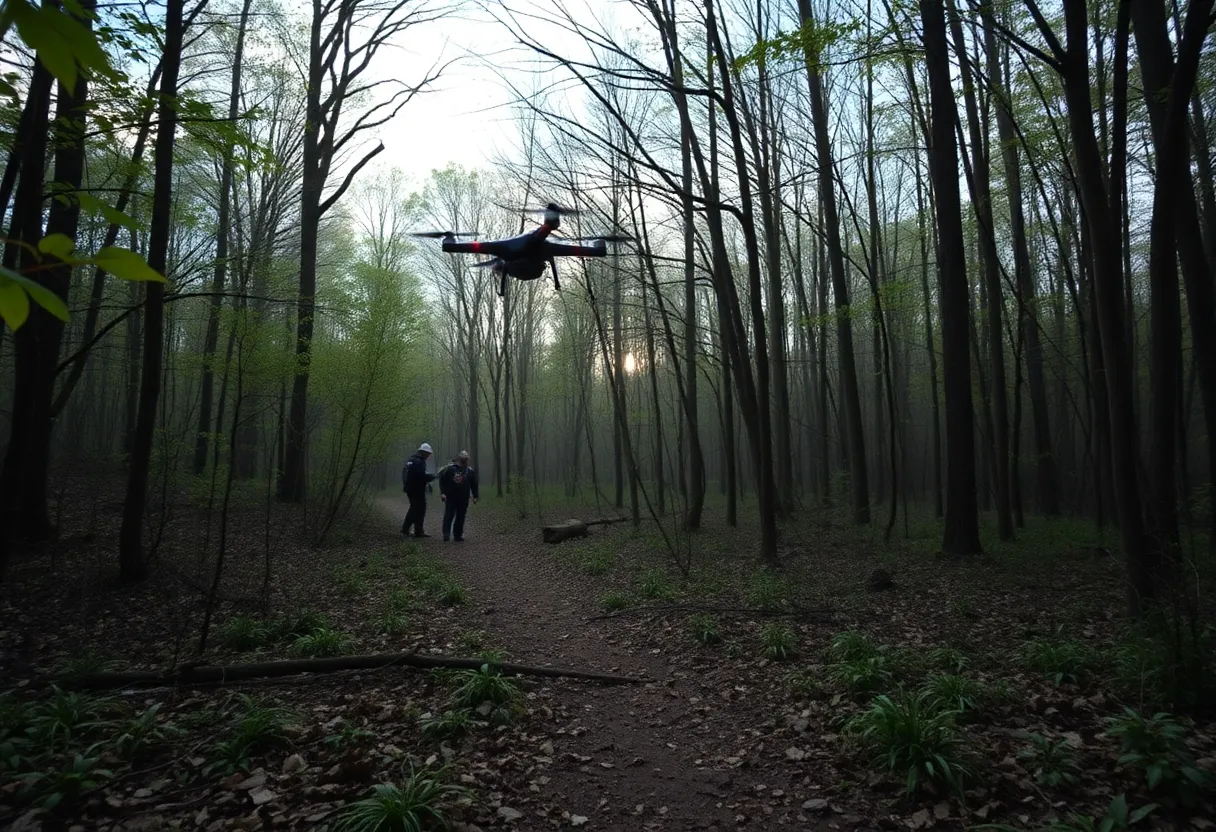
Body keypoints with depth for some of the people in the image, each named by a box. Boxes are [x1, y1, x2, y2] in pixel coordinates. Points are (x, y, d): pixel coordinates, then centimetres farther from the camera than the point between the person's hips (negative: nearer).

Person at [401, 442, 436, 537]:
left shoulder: (410, 460, 14)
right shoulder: (419, 462, -18)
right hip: (417, 490, -9)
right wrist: (433, 476, -7)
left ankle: (405, 529, 24)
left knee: (414, 509, 20)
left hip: (409, 489, 9)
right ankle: (418, 532, 3)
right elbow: (423, 476, -24)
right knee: (420, 510, 0)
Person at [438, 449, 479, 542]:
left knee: (460, 517, 5)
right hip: (450, 497, -3)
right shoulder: (449, 468, -1)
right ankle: (446, 534, -3)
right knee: (449, 516, -6)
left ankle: (458, 535, 11)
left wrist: (475, 496, 7)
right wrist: (442, 493, -9)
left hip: (463, 499, 3)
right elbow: (442, 481, -1)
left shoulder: (470, 471, 8)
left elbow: (474, 485, 12)